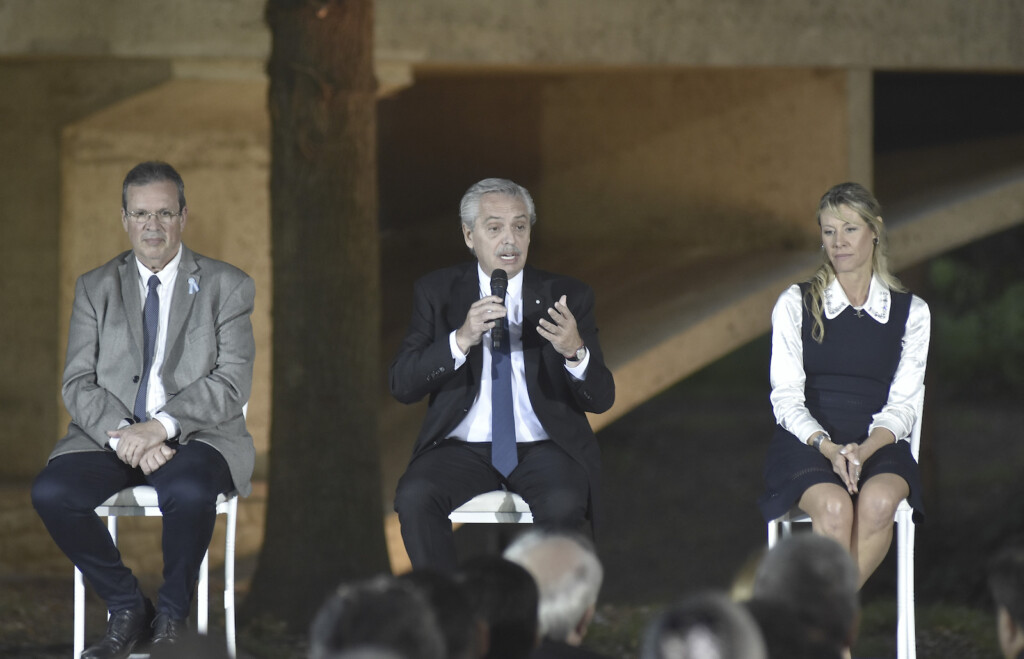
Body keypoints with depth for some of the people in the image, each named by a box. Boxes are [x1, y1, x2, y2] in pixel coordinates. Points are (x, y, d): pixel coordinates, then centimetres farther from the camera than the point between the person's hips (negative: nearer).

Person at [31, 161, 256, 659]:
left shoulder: (227, 287, 6)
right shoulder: (94, 288, 13)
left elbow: (231, 382, -4)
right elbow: (78, 384, 4)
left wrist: (161, 426, -19)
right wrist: (123, 435, -16)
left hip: (195, 437, -3)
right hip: (109, 437, 3)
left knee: (189, 490, -38)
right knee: (50, 492, -28)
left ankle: (172, 614, -12)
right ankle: (126, 608, -7)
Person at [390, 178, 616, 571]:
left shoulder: (567, 297, 7)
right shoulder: (436, 293, 7)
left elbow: (601, 399, 1)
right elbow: (402, 385, -4)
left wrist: (575, 351, -21)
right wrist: (462, 340, -20)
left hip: (543, 449, -1)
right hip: (463, 449, 1)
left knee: (563, 504, -33)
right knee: (414, 497, -30)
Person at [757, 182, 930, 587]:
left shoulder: (910, 312, 11)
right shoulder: (796, 304, 9)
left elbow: (903, 405, 5)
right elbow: (786, 398, 2)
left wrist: (863, 450, -16)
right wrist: (828, 447, -17)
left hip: (877, 444, 1)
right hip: (806, 442, -1)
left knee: (879, 502, -35)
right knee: (833, 506, -35)